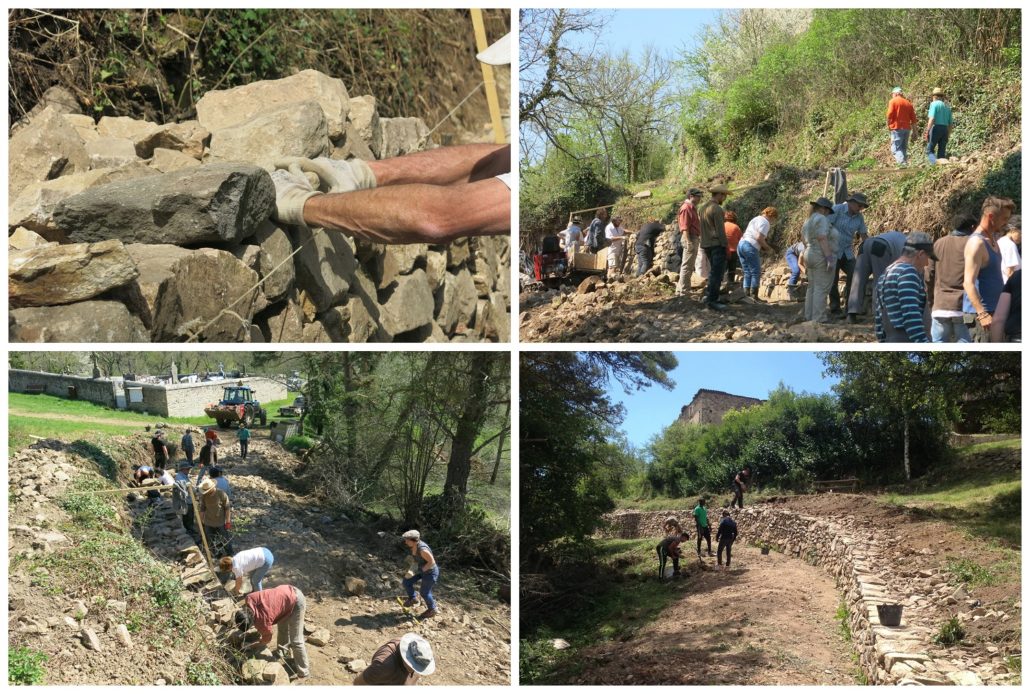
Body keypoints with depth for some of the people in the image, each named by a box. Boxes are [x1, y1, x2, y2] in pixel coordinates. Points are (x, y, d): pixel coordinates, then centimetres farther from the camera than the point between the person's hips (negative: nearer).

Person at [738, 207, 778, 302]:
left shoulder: (756, 219, 24)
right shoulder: (765, 222, -5)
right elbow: (759, 238, -17)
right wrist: (767, 247, -1)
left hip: (741, 245, 9)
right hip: (750, 248, -9)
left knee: (747, 273, 11)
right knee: (756, 273, -3)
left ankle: (746, 295, 9)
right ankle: (753, 296, -4)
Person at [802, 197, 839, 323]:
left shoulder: (808, 221, 13)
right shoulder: (821, 219, -14)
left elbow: (804, 242, 17)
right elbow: (822, 239, -22)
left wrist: (807, 263, 23)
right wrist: (829, 259, -24)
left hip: (811, 257, 9)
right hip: (822, 258, -9)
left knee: (813, 288, 12)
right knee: (821, 289, -7)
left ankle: (809, 316, 13)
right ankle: (819, 318, -8)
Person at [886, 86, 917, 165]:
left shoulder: (893, 101, 0)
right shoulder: (908, 103, 15)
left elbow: (889, 115, -12)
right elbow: (913, 118, 13)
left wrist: (888, 125, 2)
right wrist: (914, 131, 16)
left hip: (897, 128, -6)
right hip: (907, 128, 6)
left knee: (895, 148, -8)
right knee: (904, 148, 15)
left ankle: (902, 163, -27)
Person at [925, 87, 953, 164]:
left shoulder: (934, 104, -2)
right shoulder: (947, 106, 17)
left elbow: (932, 119, -14)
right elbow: (950, 123, 16)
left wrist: (927, 131, -13)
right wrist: (948, 134, 22)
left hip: (936, 128, -6)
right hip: (945, 129, 6)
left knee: (929, 150, -3)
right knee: (942, 152, 8)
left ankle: (935, 163, -26)